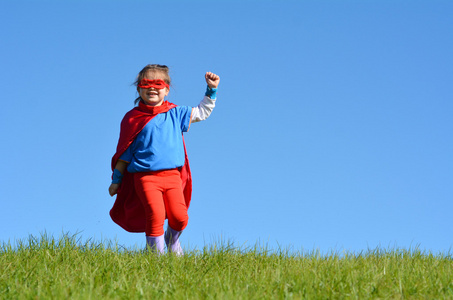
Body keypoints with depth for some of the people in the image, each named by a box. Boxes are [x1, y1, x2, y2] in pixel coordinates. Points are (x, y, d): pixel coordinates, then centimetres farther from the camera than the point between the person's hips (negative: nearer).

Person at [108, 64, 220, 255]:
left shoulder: (175, 114, 11)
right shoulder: (133, 118, 5)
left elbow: (202, 112, 20)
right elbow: (124, 152, 9)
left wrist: (211, 90, 10)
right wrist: (116, 180, 9)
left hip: (172, 175, 2)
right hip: (145, 177, -2)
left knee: (180, 217, -6)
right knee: (155, 216, -18)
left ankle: (172, 240, 26)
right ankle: (157, 253, -3)